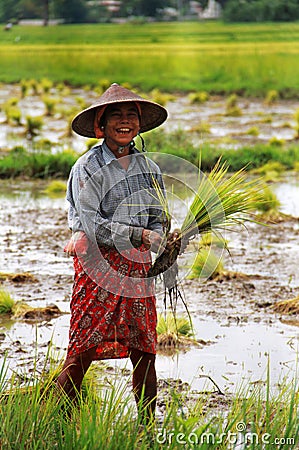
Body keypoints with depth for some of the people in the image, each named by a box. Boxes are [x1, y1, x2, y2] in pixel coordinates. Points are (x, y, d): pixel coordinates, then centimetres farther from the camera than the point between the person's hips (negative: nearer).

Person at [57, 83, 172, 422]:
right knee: (82, 352, -7)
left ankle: (148, 427, 14)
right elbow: (91, 224, -12)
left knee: (144, 352, 5)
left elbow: (160, 220, 10)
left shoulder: (147, 167, 12)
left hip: (137, 266, 5)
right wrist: (138, 235, -13)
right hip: (98, 266, -5)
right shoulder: (87, 168, -5)